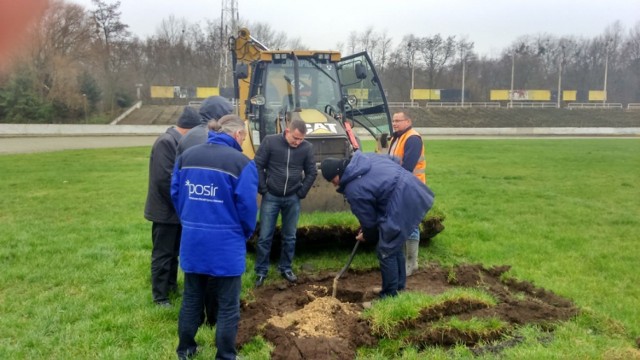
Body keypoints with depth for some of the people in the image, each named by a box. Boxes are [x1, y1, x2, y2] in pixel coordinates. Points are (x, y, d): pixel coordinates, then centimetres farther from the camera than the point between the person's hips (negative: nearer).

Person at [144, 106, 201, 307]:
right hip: (166, 210, -9)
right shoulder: (166, 142, -22)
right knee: (162, 254, 3)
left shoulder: (179, 142, 8)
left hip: (176, 209, 9)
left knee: (173, 251, 20)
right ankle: (159, 296, 15)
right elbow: (165, 179, -26)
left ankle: (171, 285, 35)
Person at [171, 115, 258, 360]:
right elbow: (247, 207, -12)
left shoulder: (186, 156, 5)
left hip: (192, 241, 6)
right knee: (228, 306, 10)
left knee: (191, 299, 21)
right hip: (226, 244, -5)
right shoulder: (242, 162, -13)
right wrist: (244, 235, 6)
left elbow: (175, 194, 10)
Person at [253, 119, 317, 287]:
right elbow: (258, 166, -5)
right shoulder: (270, 141, -11)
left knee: (289, 237, 12)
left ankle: (286, 268, 27)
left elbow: (311, 173, 5)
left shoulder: (307, 148, -6)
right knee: (265, 236, 4)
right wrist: (263, 190, -7)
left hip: (293, 199, 2)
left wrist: (301, 193, 0)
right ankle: (261, 271, 17)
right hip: (271, 197, -2)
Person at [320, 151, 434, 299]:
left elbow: (368, 219, -3)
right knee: (394, 245, 22)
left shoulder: (353, 190, -14)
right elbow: (394, 159, 21)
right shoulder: (365, 158, 8)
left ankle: (390, 296, 15)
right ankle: (399, 286, 36)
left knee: (386, 251, 3)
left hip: (402, 205, -10)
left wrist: (367, 235, 19)